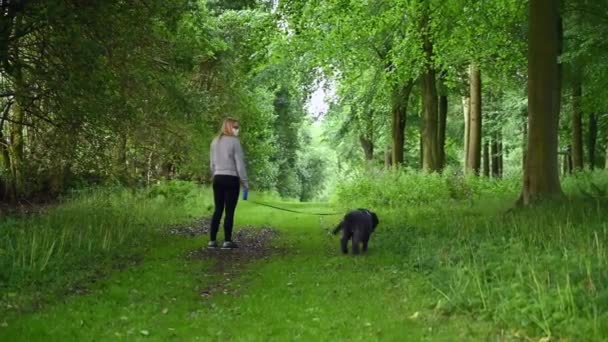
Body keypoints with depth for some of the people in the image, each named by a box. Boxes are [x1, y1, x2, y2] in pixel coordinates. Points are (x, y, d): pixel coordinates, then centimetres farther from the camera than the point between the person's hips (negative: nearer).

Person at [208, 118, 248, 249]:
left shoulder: (215, 142, 11)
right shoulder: (234, 141, -9)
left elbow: (212, 163, 14)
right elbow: (239, 164, -9)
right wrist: (245, 181, -3)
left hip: (218, 178, 6)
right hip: (231, 179, -6)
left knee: (218, 210, 10)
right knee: (229, 211, -2)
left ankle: (212, 240, 9)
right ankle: (227, 241, -1)